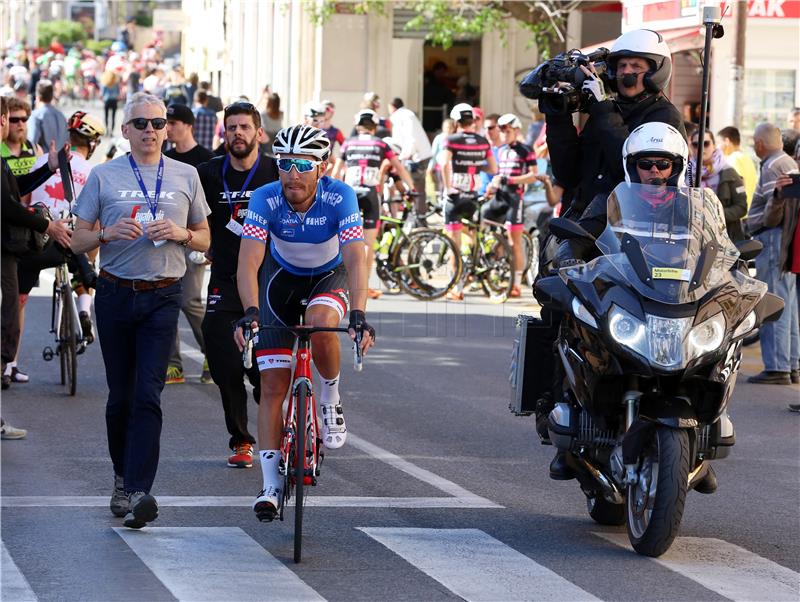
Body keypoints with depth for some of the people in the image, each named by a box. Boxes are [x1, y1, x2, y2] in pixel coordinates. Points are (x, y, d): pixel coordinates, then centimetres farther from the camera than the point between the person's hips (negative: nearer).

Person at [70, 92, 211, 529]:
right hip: (115, 295, 1)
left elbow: (204, 239, 14)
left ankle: (138, 492, -20)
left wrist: (181, 234, -8)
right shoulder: (103, 176, 5)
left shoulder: (186, 176, 7)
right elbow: (77, 242, 5)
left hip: (162, 297, -1)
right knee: (120, 395, 8)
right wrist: (108, 234, -15)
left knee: (148, 395, -12)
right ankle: (122, 479, 27)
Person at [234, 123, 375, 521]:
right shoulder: (265, 200, -26)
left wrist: (358, 314, -49)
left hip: (330, 276, -1)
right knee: (272, 386, -7)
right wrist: (250, 311, -48)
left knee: (320, 324, -37)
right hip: (281, 278, 1)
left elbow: (356, 259, -35)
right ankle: (271, 485, -2)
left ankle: (331, 399, -7)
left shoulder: (340, 198, -28)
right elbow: (248, 262, -32)